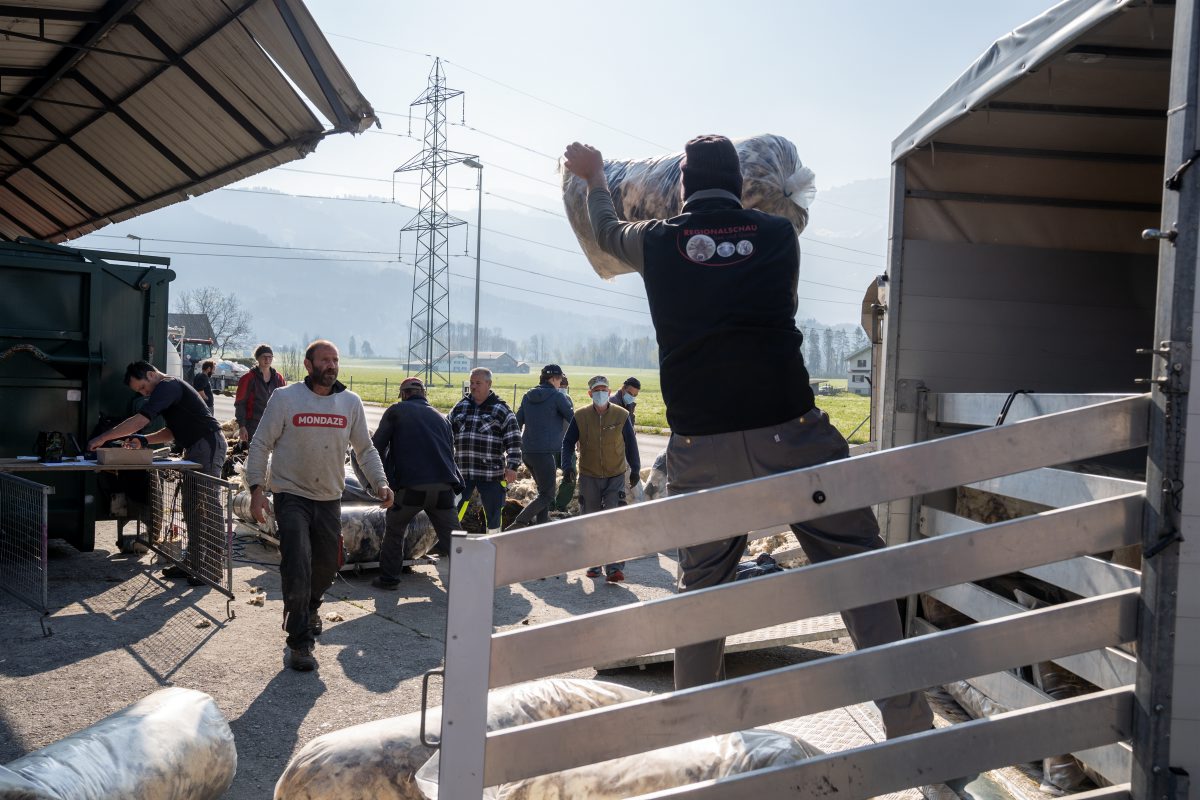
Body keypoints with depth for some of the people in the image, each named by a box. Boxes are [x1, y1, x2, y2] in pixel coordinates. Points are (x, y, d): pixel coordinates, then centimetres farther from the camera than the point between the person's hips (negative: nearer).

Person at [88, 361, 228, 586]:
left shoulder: (167, 386, -13)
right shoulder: (169, 389, 20)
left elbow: (139, 421, -20)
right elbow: (173, 431, 24)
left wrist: (102, 438, -15)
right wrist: (143, 441, 11)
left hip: (209, 445, -11)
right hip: (195, 449, 11)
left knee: (207, 506, -9)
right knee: (191, 507, 13)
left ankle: (213, 567, -5)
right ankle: (192, 561, 20)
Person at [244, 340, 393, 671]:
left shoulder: (351, 402, 2)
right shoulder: (285, 398, -7)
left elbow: (365, 449, 9)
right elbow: (261, 444, -4)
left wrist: (380, 483, -5)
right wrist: (256, 488, -14)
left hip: (330, 498, 4)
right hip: (291, 495, -4)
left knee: (327, 566, 15)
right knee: (297, 568, -11)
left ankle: (310, 608, 47)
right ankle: (300, 643, 3)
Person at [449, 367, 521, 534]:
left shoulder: (501, 410, -1)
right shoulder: (460, 407, 11)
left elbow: (514, 440, -4)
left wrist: (512, 466, -12)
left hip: (491, 472, -3)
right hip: (462, 471, 3)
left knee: (493, 511, 7)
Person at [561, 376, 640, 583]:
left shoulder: (621, 415, -3)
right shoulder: (580, 416, -3)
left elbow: (631, 444, 6)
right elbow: (568, 442, 3)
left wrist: (635, 470, 8)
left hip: (616, 477, -1)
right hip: (589, 477, 1)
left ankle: (615, 566, -9)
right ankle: (595, 563, 21)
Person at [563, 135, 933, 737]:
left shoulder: (658, 242, 9)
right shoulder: (779, 235, 10)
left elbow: (605, 230, 31)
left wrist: (593, 174, 52)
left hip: (700, 449, 1)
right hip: (791, 433, -1)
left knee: (701, 589, 15)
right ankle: (909, 725, 6)